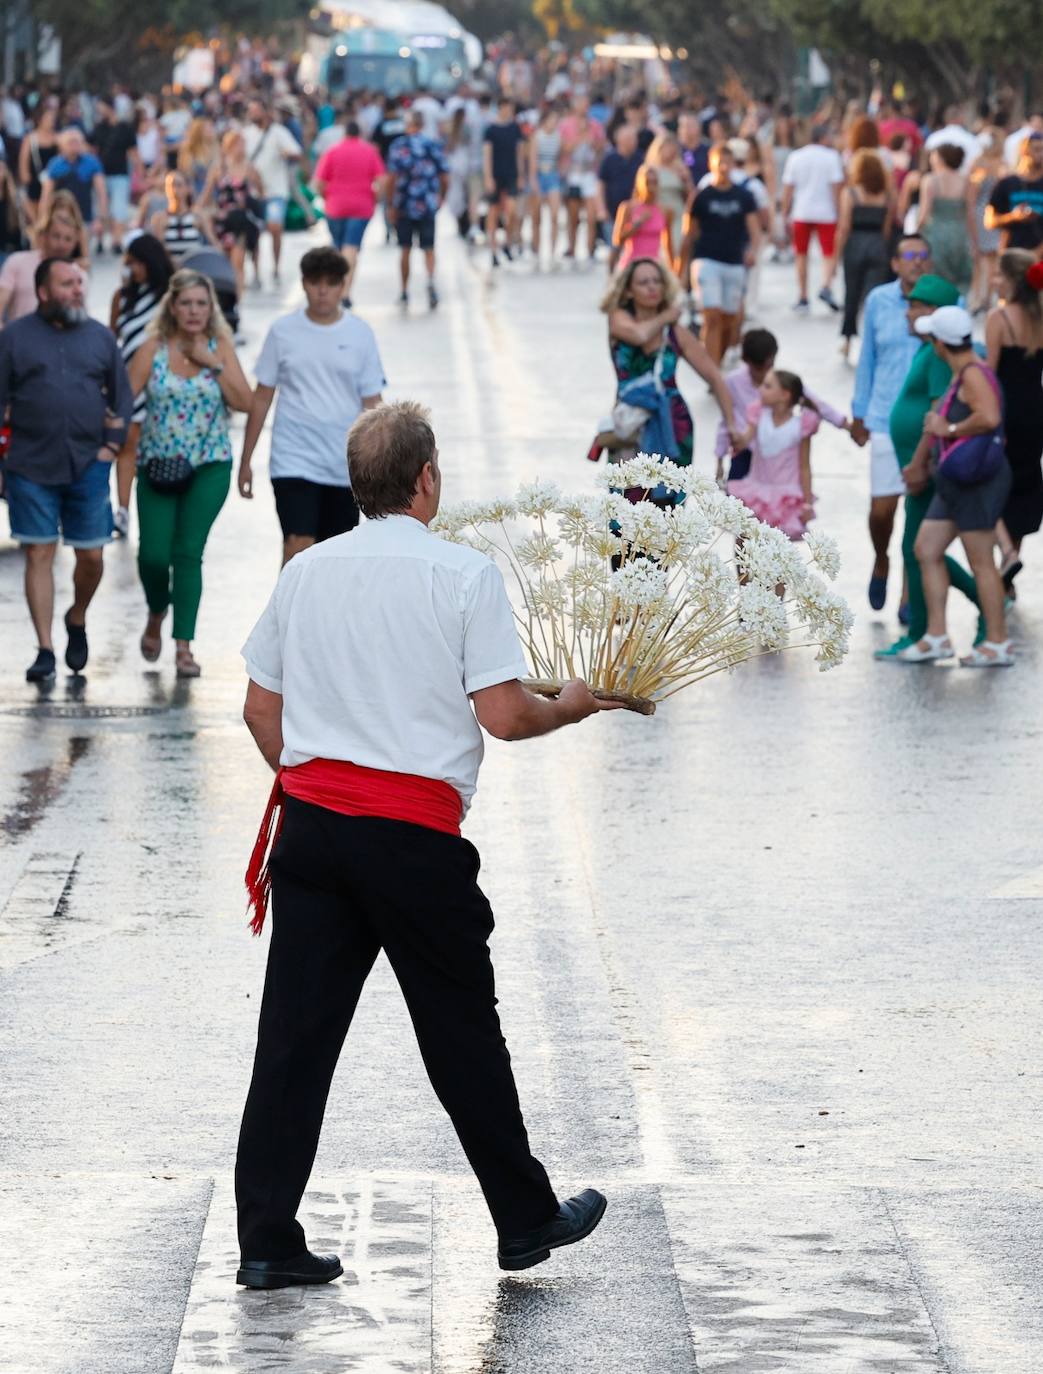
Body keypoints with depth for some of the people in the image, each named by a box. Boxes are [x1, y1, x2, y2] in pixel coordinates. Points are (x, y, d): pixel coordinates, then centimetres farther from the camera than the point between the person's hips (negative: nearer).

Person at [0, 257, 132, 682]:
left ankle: (77, 619, 32)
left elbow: (121, 396, 15)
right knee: (39, 554, -3)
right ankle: (45, 650, 1)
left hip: (88, 466, 2)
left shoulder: (99, 337, 8)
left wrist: (112, 443, 4)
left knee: (91, 557, 3)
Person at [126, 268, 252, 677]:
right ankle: (156, 616, 28)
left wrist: (213, 364, -13)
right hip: (158, 465, 0)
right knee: (153, 554, -4)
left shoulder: (220, 347, 2)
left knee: (188, 553, -6)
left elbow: (244, 402, -4)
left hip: (209, 465, 0)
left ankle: (184, 645, 0)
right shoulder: (154, 349, -1)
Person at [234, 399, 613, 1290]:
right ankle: (527, 1221, 23)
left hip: (312, 821, 4)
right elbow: (503, 716, -11)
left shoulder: (308, 571, 8)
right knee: (462, 1034, 9)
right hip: (416, 834, -4)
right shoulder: (464, 574, -8)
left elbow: (261, 707, 12)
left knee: (295, 1033, 5)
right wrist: (571, 707, 8)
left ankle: (267, 1242, 3)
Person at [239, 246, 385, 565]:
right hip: (294, 463, -2)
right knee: (298, 546, -15)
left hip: (344, 465, 2)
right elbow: (262, 398, 6)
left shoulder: (360, 334, 2)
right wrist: (246, 460, 6)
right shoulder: (283, 332, 0)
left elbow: (371, 403, 5)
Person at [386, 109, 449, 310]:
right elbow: (445, 178, 2)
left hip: (404, 205, -1)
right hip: (428, 206, 1)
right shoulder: (435, 146, 1)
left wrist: (390, 205, -6)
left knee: (405, 250, 11)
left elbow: (392, 178, -12)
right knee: (428, 249, 7)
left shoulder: (398, 146, -6)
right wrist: (441, 199, 18)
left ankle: (405, 292, 16)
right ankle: (431, 280, -20)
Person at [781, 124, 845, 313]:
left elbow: (787, 187, 3)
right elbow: (836, 186, -7)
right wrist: (838, 211, -1)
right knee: (829, 254, 4)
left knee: (802, 256, 12)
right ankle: (826, 287, -21)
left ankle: (802, 298, 12)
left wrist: (785, 212, 9)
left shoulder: (795, 157, 3)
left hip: (801, 212, 2)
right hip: (826, 213, -2)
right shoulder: (831, 157, -5)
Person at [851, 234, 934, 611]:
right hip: (887, 420, 1)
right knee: (881, 508, -2)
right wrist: (860, 413, 16)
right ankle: (881, 563, 30)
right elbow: (868, 358, 12)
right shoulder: (878, 301, 3)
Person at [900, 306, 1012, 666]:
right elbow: (938, 420, 29)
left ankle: (998, 644, 1)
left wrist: (949, 430, -19)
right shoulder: (958, 376, 16)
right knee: (927, 550, 9)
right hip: (954, 483, 10)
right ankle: (937, 637, 12)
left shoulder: (974, 374, -15)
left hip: (978, 479, -10)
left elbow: (989, 417, -32)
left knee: (981, 561, -5)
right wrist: (919, 464, 34)